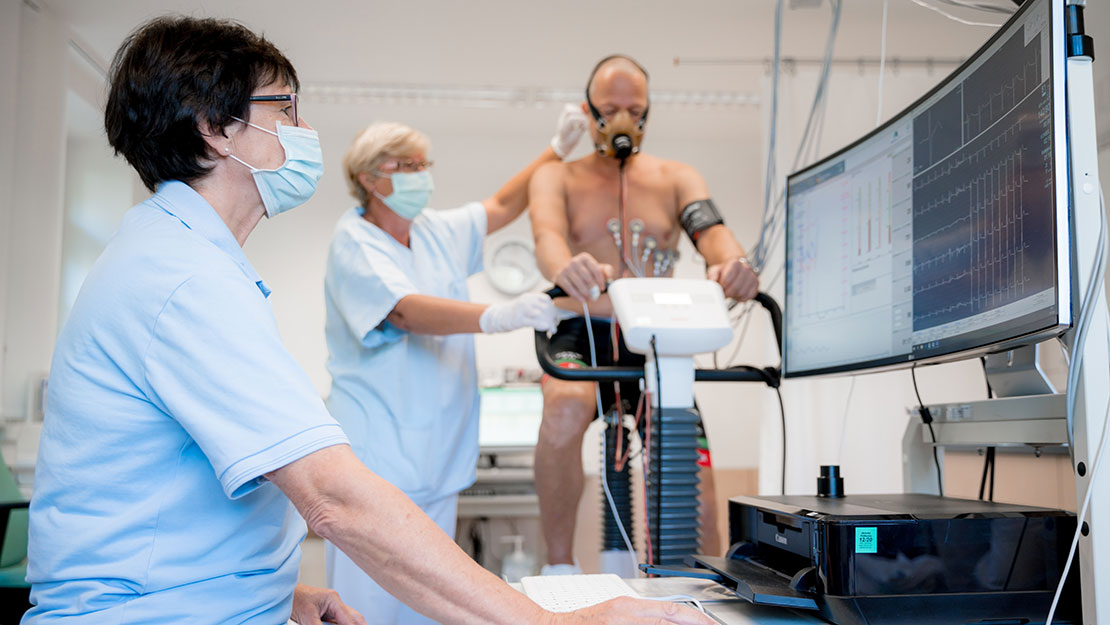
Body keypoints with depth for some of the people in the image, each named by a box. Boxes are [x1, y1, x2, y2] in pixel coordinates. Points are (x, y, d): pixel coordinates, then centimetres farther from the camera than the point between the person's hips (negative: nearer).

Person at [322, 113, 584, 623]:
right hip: (377, 454, -7)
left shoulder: (437, 232, 13)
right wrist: (499, 316, -39)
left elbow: (501, 206, 27)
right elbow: (406, 311, -25)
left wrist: (559, 148, 22)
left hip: (439, 456, 7)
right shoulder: (354, 242, -9)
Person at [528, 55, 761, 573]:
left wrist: (732, 264, -35)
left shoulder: (676, 178, 12)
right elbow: (548, 233, -15)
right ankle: (559, 568, -18)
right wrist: (566, 267, -41)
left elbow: (711, 230, -9)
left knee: (698, 506, -7)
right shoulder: (558, 177, 8)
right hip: (582, 335, -1)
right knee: (565, 408, -36)